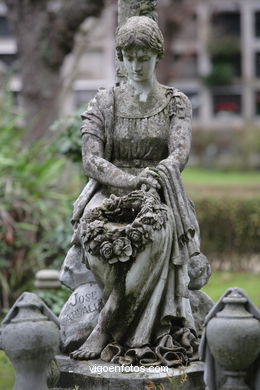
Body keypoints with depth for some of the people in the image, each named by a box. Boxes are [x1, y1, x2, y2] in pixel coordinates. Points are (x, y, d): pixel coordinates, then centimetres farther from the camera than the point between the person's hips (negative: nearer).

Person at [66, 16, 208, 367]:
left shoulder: (176, 103, 10)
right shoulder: (104, 102, 9)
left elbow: (179, 154, -4)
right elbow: (91, 160, -3)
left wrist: (148, 183, -24)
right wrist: (133, 181, -19)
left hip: (160, 193, 0)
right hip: (109, 190, 1)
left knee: (158, 227, -37)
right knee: (98, 230, -35)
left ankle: (106, 332, -31)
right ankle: (148, 331, -28)